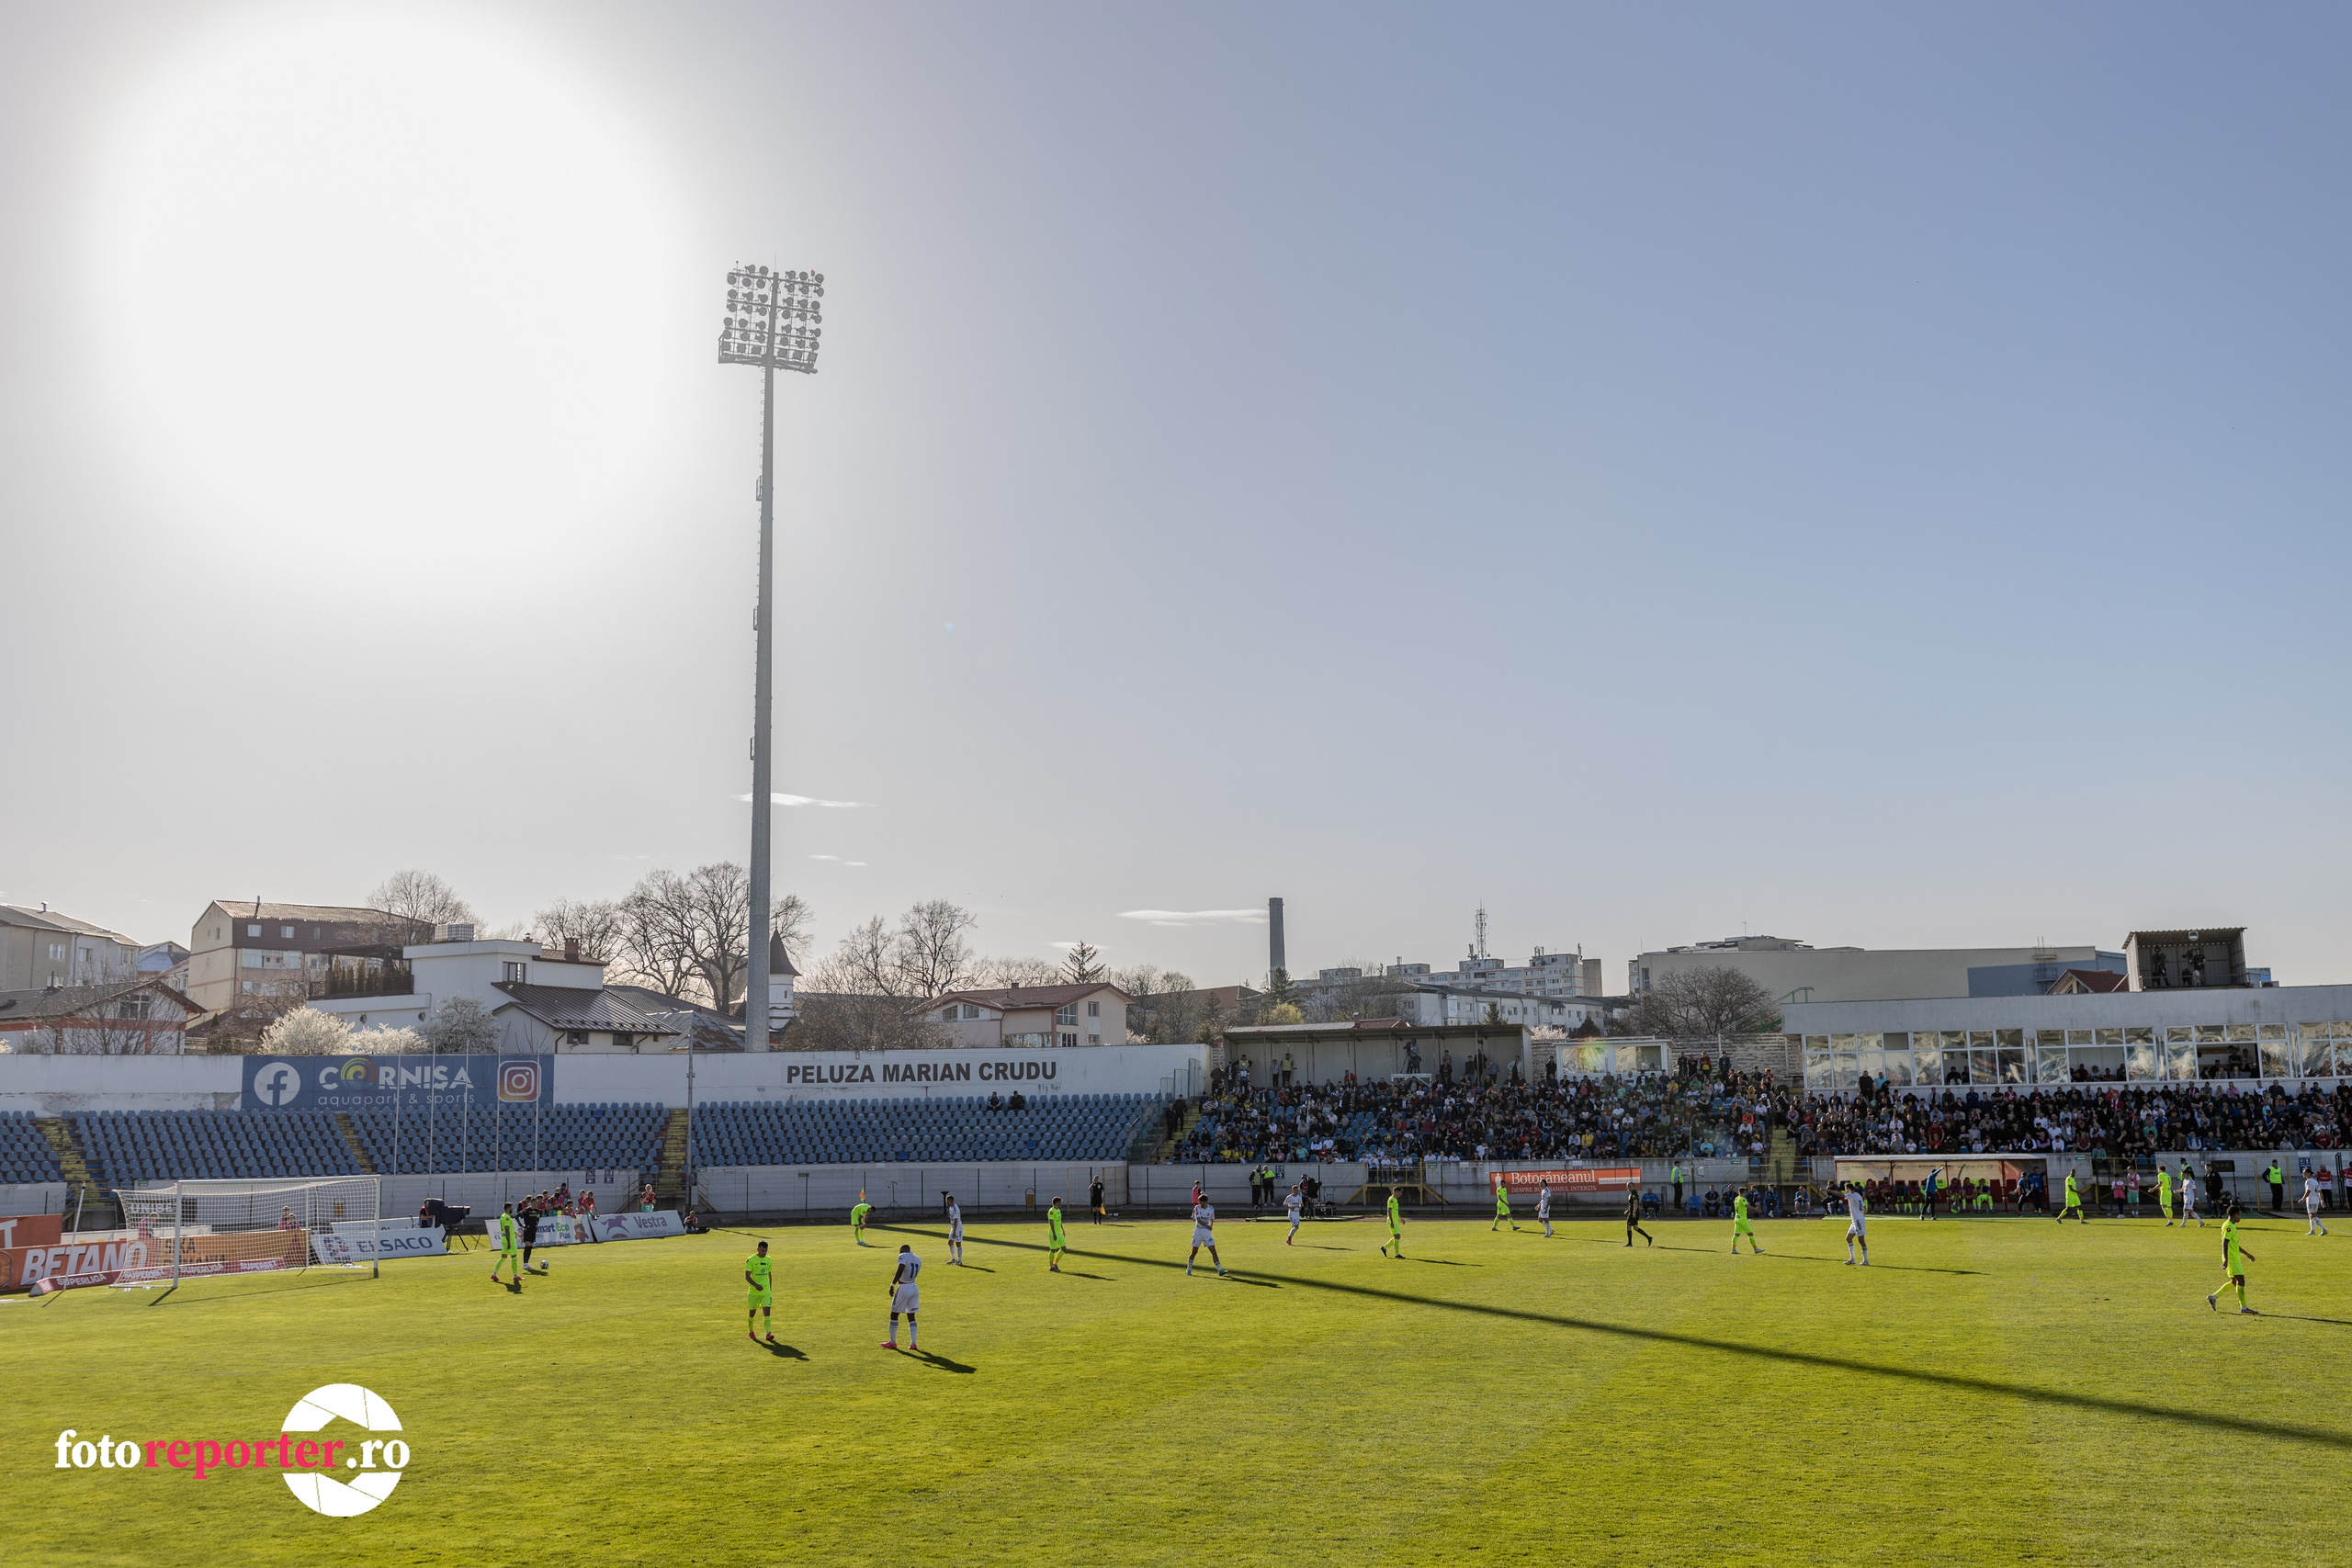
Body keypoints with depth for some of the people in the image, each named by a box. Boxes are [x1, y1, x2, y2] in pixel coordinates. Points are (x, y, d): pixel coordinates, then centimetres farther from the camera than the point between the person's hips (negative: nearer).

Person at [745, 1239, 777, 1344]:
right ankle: (750, 1331, 35)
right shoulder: (750, 1260, -10)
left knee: (767, 1311, -12)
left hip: (766, 1291, 3)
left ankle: (768, 1333, -17)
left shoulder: (768, 1260, 6)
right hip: (754, 1292, -3)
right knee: (752, 1312, 12)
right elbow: (747, 1276, -16)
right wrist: (756, 1285, -30)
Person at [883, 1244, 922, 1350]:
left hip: (903, 1289, -6)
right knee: (911, 1316, 12)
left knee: (894, 1315, 10)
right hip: (914, 1288, 6)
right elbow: (913, 1274, 12)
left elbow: (900, 1270, -26)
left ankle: (892, 1342, 17)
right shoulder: (918, 1260, 10)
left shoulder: (903, 1256, -11)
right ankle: (913, 1343, 6)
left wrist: (892, 1284, -26)